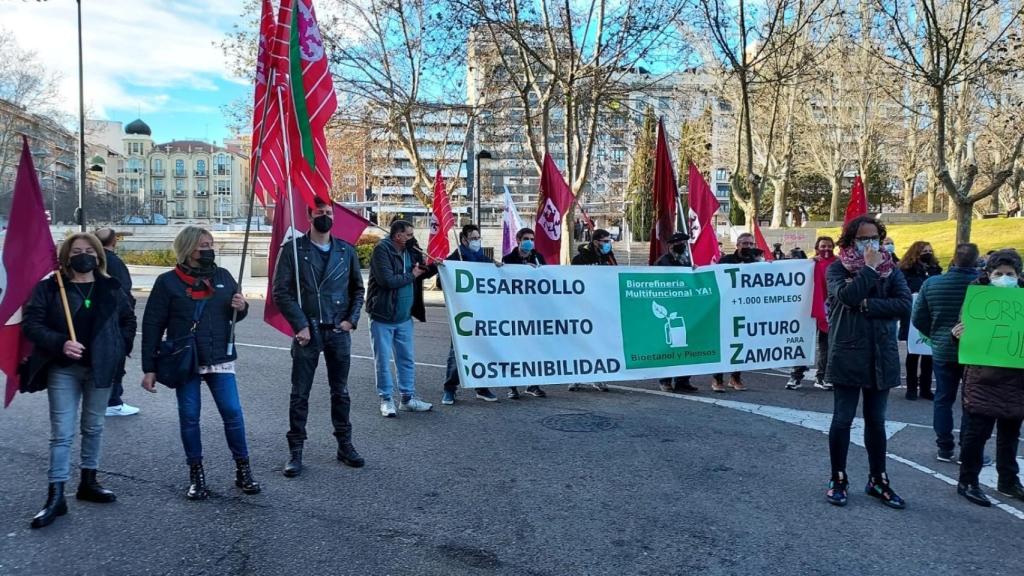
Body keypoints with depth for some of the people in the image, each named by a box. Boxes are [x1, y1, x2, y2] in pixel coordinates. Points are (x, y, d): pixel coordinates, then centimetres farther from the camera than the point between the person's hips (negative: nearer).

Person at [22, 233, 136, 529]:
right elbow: (31, 324, -6)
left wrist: (119, 349, 3)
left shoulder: (111, 288, 4)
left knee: (94, 427, 14)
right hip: (63, 369, -3)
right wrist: (60, 344, -20)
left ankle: (88, 482, 28)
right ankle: (56, 496, 4)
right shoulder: (49, 287, -3)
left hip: (100, 367, 3)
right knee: (62, 432, -3)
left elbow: (128, 320, 14)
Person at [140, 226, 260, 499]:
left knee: (233, 412, -1)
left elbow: (235, 314, 17)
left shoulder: (223, 276, 5)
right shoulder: (168, 282, -2)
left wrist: (241, 308, -8)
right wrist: (149, 368, -4)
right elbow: (152, 325, -2)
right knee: (189, 417, 6)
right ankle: (196, 474, 21)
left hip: (220, 360, 2)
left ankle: (243, 469, 13)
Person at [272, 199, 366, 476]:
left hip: (339, 331, 3)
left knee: (341, 391, 12)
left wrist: (351, 319, 0)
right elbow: (281, 292, -5)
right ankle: (295, 451, 15)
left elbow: (357, 288, 13)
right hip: (307, 331, -3)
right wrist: (300, 325, -12)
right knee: (300, 394, 4)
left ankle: (344, 445, 25)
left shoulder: (346, 250, 7)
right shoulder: (293, 249, -3)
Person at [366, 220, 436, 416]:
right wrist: (411, 275, -11)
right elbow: (387, 280, -24)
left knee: (407, 359, 12)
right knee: (383, 361, 4)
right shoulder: (382, 250, -14)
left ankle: (407, 398, 23)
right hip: (382, 316, -7)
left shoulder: (410, 251, 8)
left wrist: (434, 267, -2)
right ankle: (386, 400, 16)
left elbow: (421, 273, 18)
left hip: (404, 317, 7)